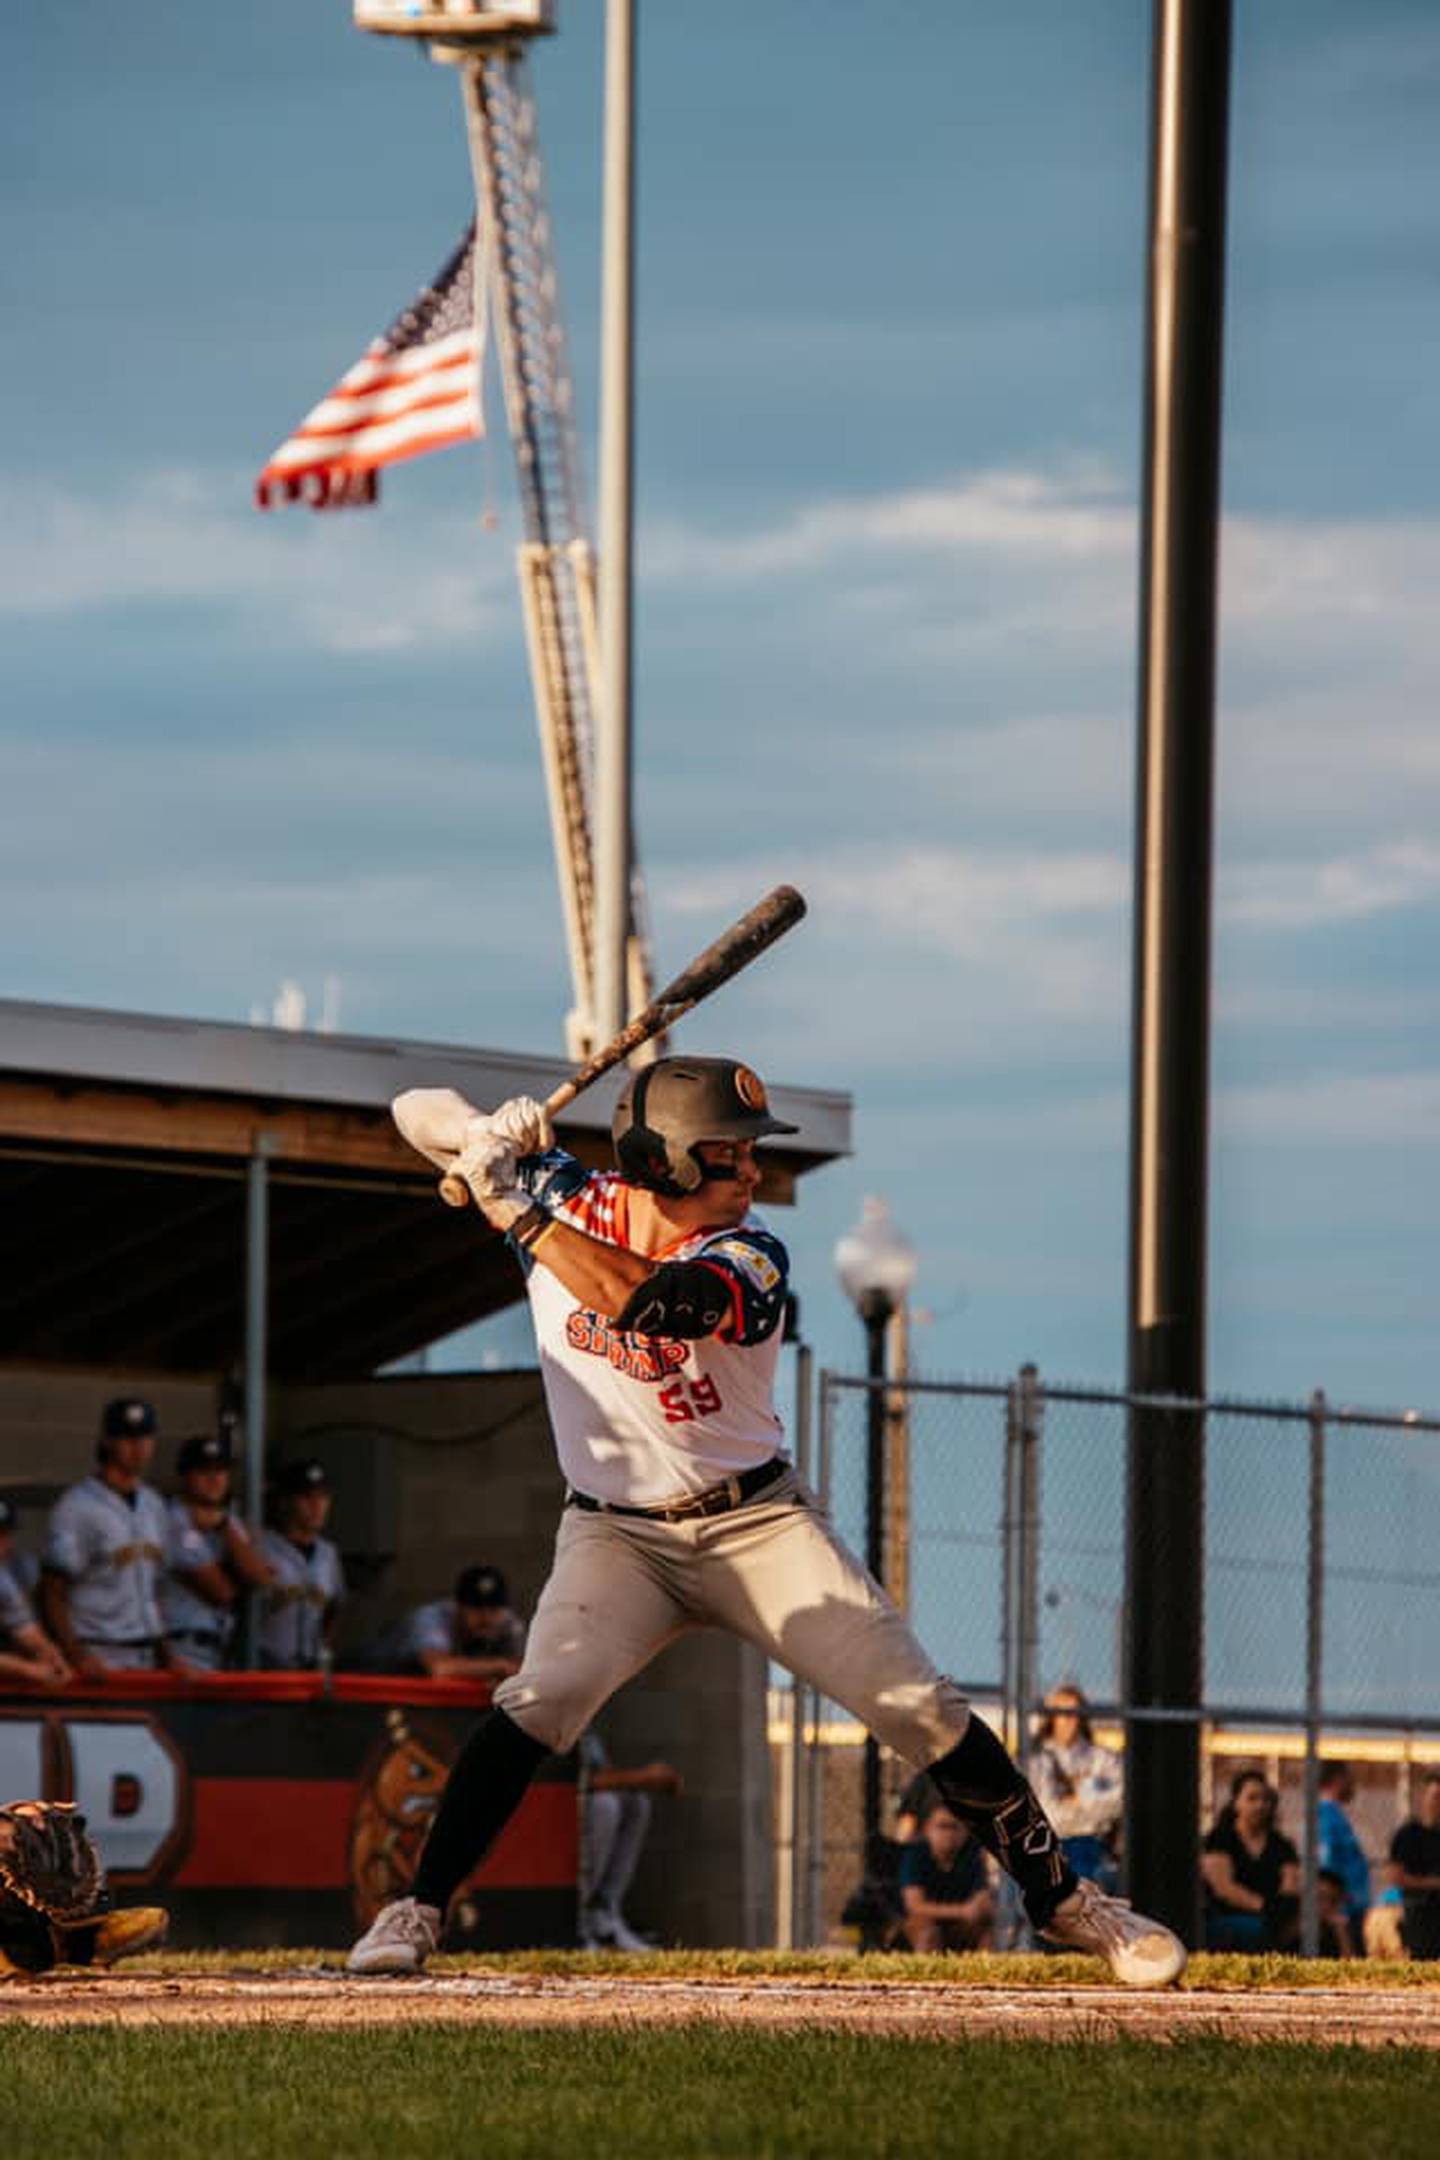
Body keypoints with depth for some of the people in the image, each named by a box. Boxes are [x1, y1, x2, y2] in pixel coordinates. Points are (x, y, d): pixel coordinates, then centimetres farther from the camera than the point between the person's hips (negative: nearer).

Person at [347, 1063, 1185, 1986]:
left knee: (925, 1710, -7)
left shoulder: (751, 1258, -16)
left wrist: (519, 1213, -38)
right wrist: (483, 1134, -27)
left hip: (759, 1521, -1)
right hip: (618, 1536, 1)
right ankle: (417, 1911, -13)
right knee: (541, 1702, -24)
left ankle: (1065, 1900, 5)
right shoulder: (567, 1198, -7)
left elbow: (652, 1302, -37)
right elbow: (418, 1112, -4)